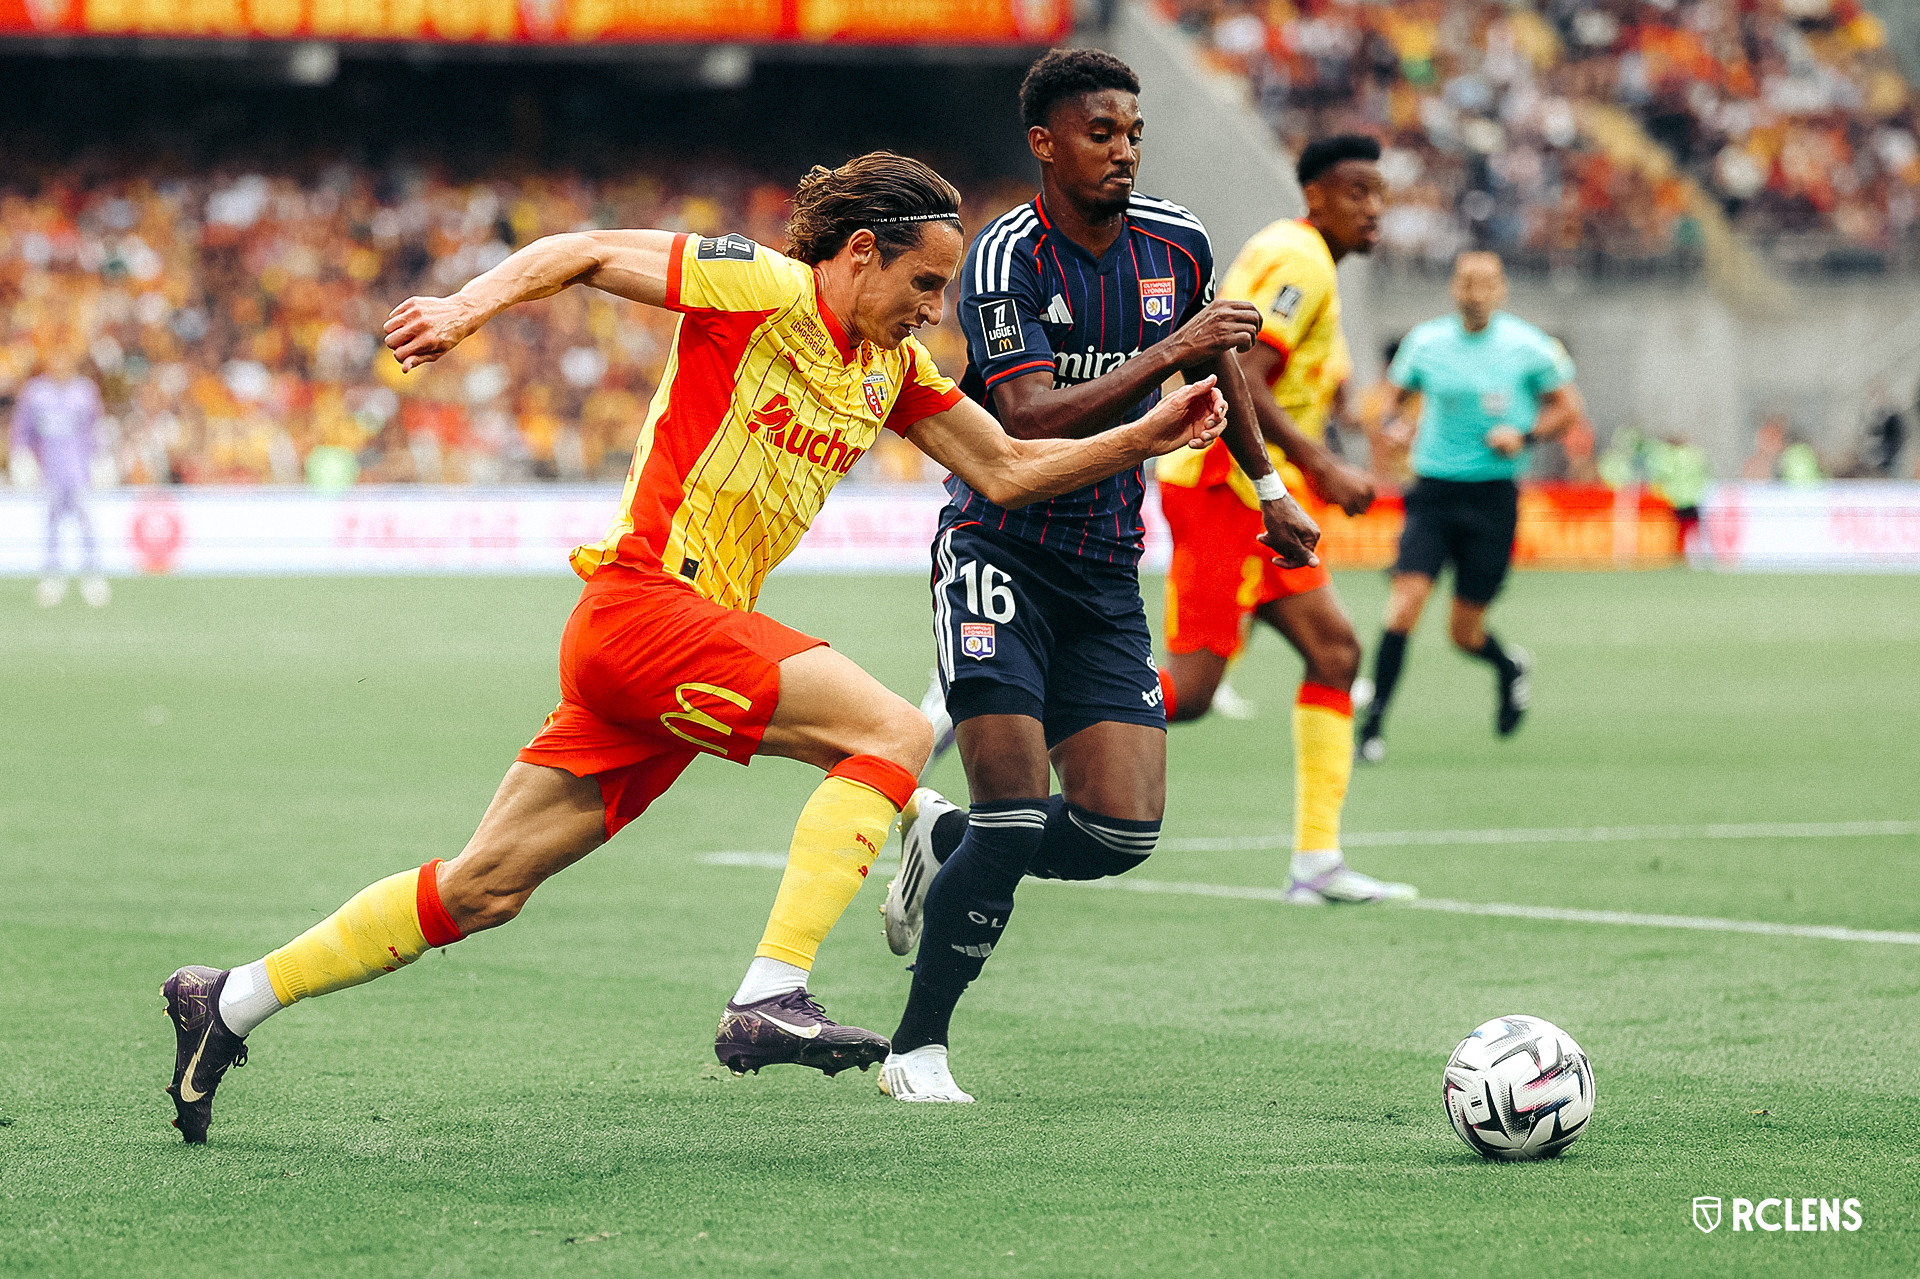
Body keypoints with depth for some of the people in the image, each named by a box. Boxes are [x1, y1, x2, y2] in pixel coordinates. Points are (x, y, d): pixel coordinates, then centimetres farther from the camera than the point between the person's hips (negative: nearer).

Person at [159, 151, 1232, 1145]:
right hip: (648, 602, -8)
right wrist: (473, 303, -19)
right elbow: (585, 252, -5)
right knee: (895, 731, -20)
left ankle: (232, 1000, 16)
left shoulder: (895, 363, 15)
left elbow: (1005, 470, 18)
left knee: (486, 888, 8)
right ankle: (771, 998, -27)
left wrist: (1144, 439, 8)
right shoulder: (765, 291, -8)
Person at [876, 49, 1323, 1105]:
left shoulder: (1175, 244, 2)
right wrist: (1164, 355, -33)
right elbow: (1033, 423, -27)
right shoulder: (1007, 257, -15)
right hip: (999, 551, -5)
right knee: (1015, 811, -18)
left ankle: (944, 844, 23)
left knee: (1123, 832, -7)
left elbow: (1213, 363, 24)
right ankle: (916, 1049, -3)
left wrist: (1267, 484, 27)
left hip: (1106, 574, 5)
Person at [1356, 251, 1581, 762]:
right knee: (1406, 600, -18)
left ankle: (1509, 667, 39)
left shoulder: (1528, 346, -4)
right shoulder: (1426, 341, 1)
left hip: (1493, 495, -1)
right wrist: (1399, 425, -5)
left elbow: (1566, 407, 7)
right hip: (1433, 491, 1)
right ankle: (1373, 724, -13)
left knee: (1465, 632, 2)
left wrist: (1525, 436, -11)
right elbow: (1399, 395, 18)